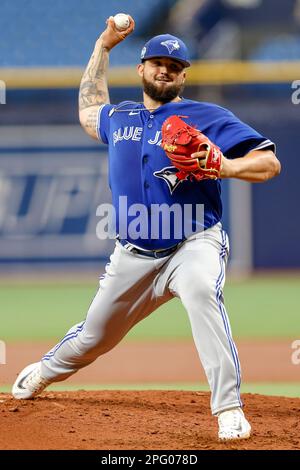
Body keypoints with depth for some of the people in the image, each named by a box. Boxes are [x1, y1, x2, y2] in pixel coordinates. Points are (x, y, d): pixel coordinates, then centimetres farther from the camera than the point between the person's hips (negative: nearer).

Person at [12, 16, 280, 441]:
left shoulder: (208, 117, -5)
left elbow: (269, 163, -11)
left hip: (193, 244, -5)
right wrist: (103, 46, 34)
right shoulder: (119, 117, 13)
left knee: (202, 293, -37)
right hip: (133, 256, 5)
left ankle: (229, 410, -39)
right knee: (94, 336, 14)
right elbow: (88, 110, 38)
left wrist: (226, 167, -31)